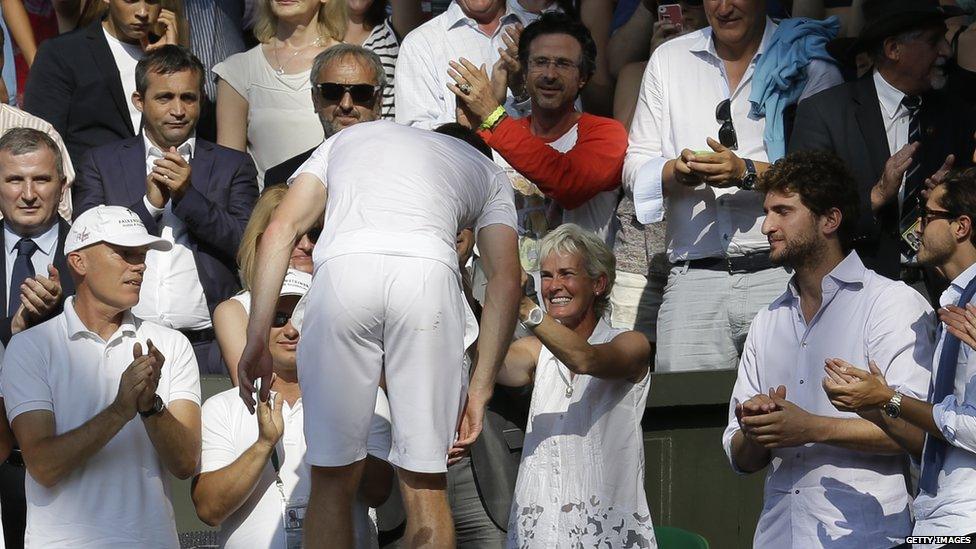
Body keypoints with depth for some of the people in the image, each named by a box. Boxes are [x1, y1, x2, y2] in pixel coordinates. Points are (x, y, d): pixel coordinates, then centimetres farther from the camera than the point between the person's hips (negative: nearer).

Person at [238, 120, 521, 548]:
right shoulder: (488, 173, 34)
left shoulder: (346, 139, 37)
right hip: (430, 277, -1)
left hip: (342, 272, 1)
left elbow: (280, 232, 21)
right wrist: (479, 391, 15)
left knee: (332, 478, 9)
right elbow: (505, 281, 18)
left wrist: (256, 343, 17)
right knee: (423, 484, 6)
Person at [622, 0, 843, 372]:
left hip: (783, 274, -2)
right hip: (694, 278, 2)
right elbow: (634, 170, 13)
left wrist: (748, 172, -15)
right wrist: (676, 172, -8)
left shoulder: (808, 62, 6)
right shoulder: (668, 59, 17)